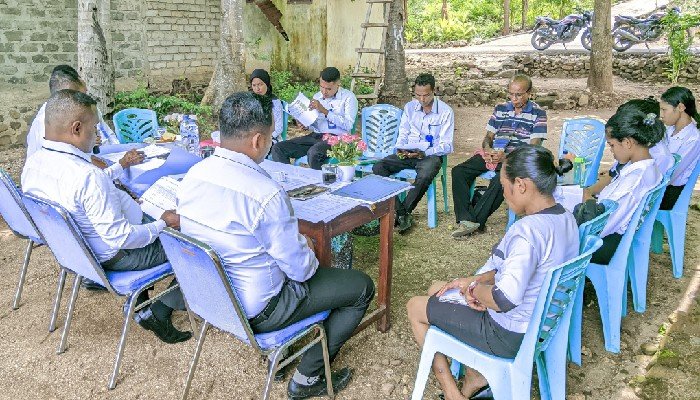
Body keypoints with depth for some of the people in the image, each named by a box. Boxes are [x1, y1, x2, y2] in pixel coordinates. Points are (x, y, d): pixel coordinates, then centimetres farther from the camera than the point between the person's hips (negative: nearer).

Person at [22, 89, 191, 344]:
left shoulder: (32, 164, -6)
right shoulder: (88, 177, -34)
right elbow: (120, 238, -31)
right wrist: (163, 224, -15)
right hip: (112, 257, -9)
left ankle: (139, 298, 31)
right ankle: (158, 313, 4)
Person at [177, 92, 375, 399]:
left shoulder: (192, 175, -6)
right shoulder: (265, 193, -30)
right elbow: (300, 268, -21)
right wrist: (307, 249, 3)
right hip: (256, 310, -8)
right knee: (361, 286, 6)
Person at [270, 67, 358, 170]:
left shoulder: (348, 97, 0)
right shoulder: (317, 96, 18)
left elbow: (348, 125, -13)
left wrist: (324, 111, -15)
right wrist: (306, 125, -1)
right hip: (315, 136, 6)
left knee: (313, 153, -39)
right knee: (277, 149, -11)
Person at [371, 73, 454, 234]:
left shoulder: (445, 112, -3)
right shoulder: (409, 107, 11)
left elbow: (446, 145, -7)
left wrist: (424, 153, -23)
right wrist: (400, 149, -8)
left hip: (431, 154, -4)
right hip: (408, 153, 5)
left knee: (424, 175, -39)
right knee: (378, 168, -20)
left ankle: (402, 213, -20)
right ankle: (401, 213, -24)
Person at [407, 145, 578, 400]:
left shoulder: (528, 230, -32)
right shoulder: (565, 218, -1)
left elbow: (504, 300, -36)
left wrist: (474, 287, -16)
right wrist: (475, 281, 1)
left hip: (509, 335, -9)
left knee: (415, 307, 8)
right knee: (436, 290, 22)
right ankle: (475, 377, 22)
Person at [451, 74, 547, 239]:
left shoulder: (538, 114, 2)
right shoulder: (500, 109, 17)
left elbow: (534, 146, -7)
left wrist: (506, 156, -20)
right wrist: (487, 149, -8)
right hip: (492, 154, 5)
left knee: (500, 181, -38)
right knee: (458, 171, -18)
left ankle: (473, 220, -26)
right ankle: (466, 220, -27)